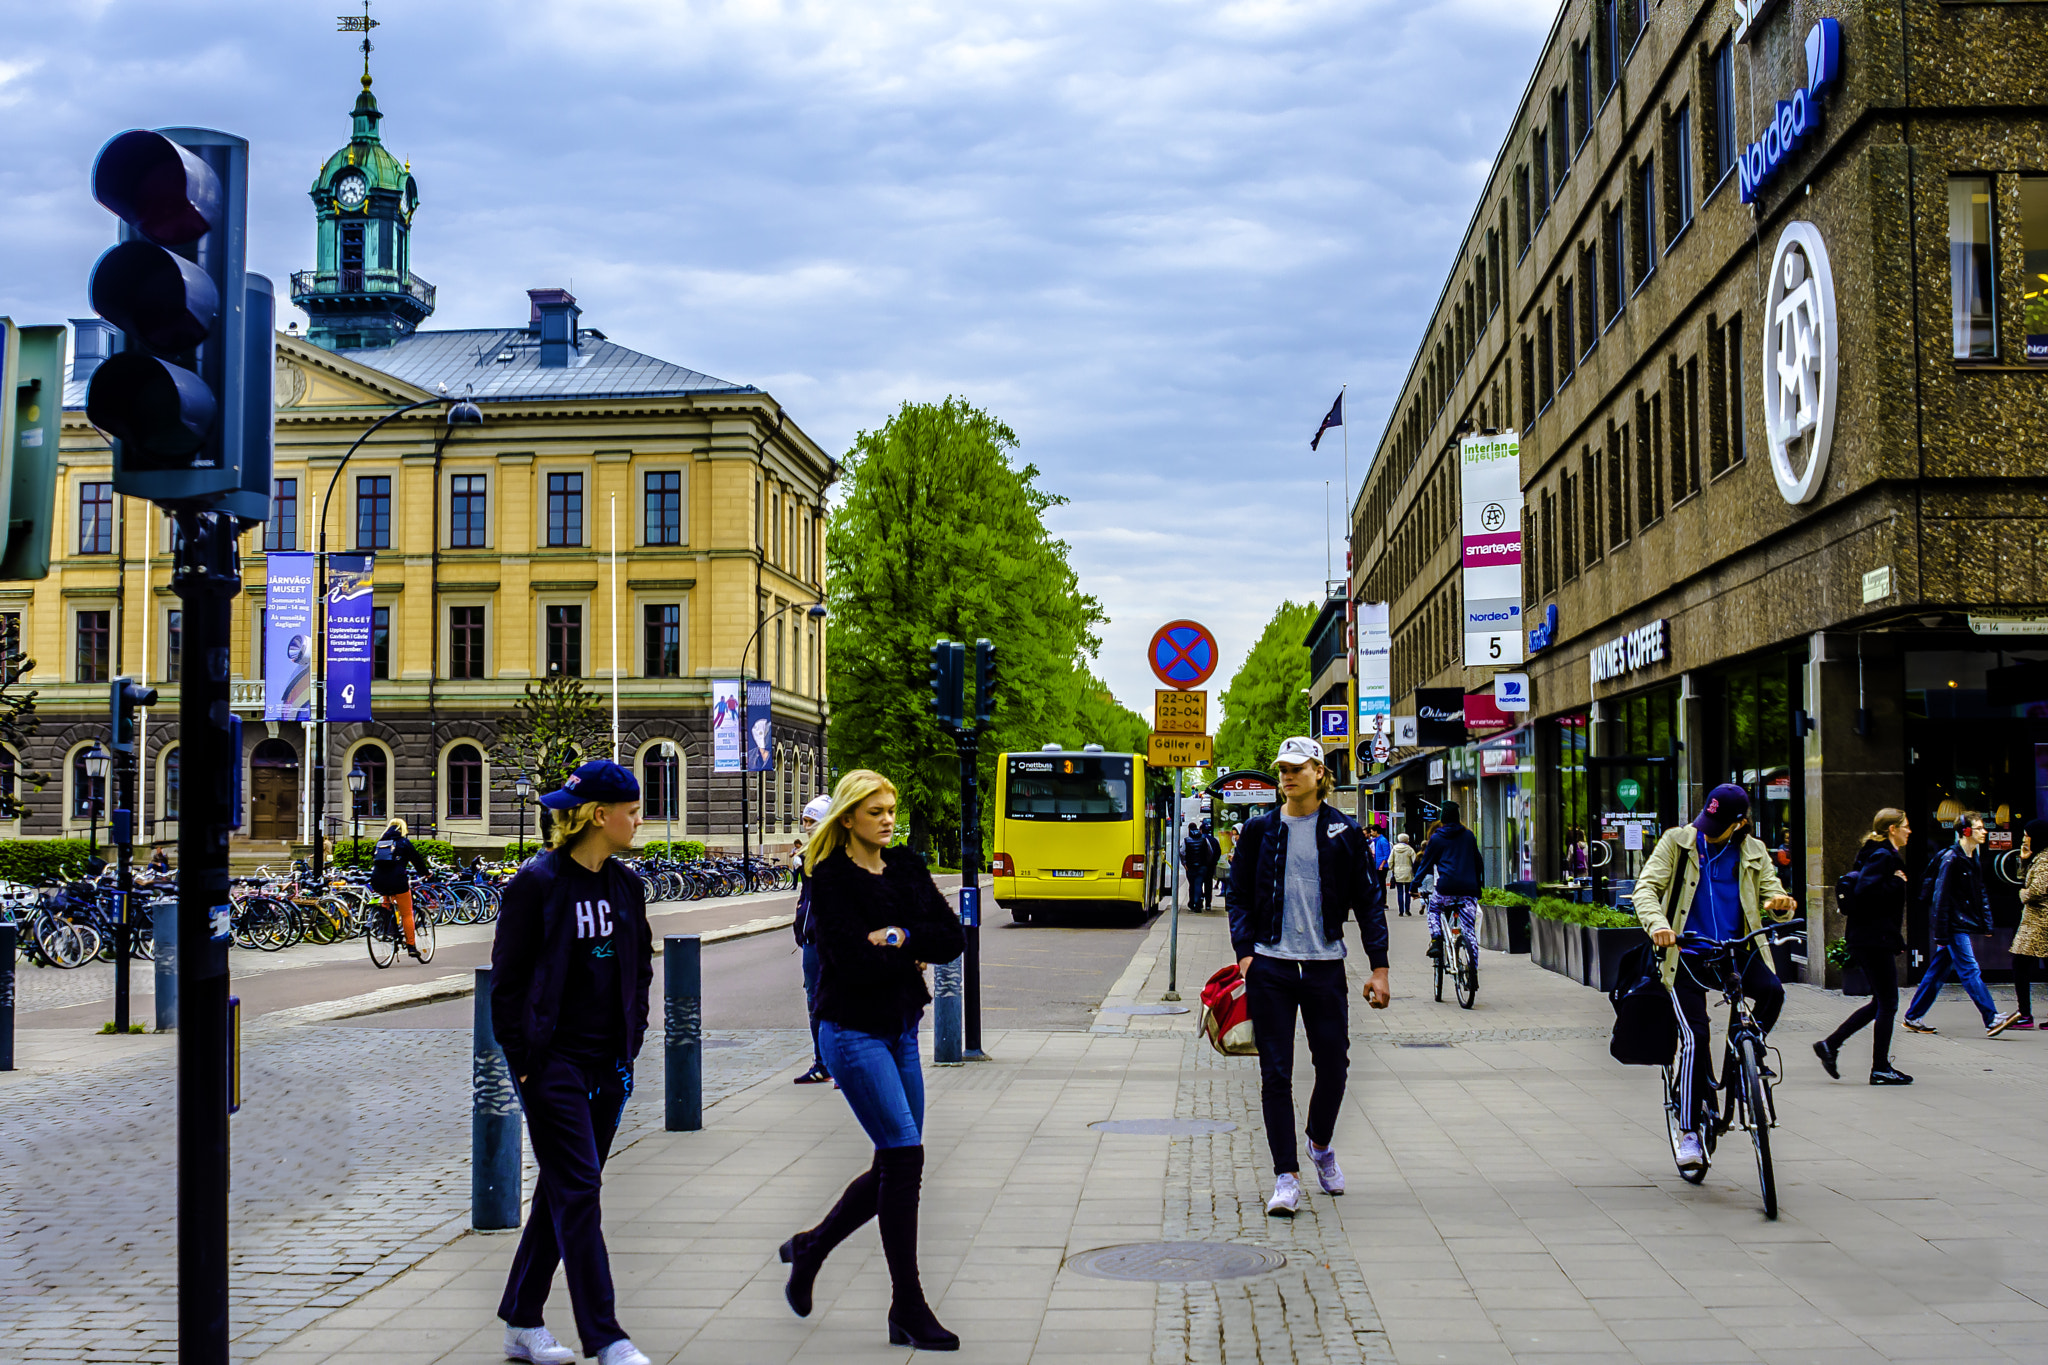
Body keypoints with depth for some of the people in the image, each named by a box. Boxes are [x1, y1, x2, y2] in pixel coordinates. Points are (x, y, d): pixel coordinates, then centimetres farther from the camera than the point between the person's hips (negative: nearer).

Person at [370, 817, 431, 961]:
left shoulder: (380, 842, 20)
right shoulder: (403, 842, 7)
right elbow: (416, 859, 10)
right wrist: (425, 872, 27)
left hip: (378, 883, 4)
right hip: (397, 881, -4)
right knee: (407, 913, 7)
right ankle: (411, 945, 5)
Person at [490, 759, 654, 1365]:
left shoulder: (625, 884, 9)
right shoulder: (536, 882, -10)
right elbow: (507, 979, -8)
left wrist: (631, 1043, 11)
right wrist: (522, 1060, -10)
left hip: (608, 1064, 7)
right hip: (553, 1059, -7)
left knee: (564, 1191, 12)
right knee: (578, 1191, -8)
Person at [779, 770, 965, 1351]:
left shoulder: (907, 868, 10)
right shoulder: (830, 880, -9)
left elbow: (952, 937, 0)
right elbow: (853, 960, -20)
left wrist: (900, 937, -14)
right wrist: (914, 954, -10)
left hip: (901, 1030, 7)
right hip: (853, 1032, -7)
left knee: (896, 1165, 9)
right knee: (904, 1155, -12)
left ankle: (809, 1247, 32)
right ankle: (907, 1311, -4)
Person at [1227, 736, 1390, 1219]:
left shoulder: (1345, 833, 4)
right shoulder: (1258, 831, 5)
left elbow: (1369, 901, 5)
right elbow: (1238, 895, 8)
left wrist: (1379, 967, -1)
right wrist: (1245, 952, -5)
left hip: (1325, 966, 0)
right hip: (1270, 966, 0)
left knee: (1334, 1066, 4)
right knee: (1275, 1072, -3)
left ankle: (1321, 1145, 33)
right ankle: (1286, 1177, 2)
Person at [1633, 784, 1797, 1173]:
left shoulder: (1753, 853, 9)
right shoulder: (1677, 842, 1)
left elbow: (1772, 894, 4)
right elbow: (1646, 887, -7)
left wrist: (1781, 904, -22)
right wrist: (1657, 924, -28)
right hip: (1687, 954, -2)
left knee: (1772, 991, -28)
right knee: (1695, 1035, -14)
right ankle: (1691, 1131, -4)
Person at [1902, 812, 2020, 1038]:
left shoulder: (1972, 859, 14)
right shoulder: (1951, 858, -14)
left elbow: (1980, 894, 21)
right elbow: (1940, 898, -16)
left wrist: (1986, 923, 13)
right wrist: (1940, 935, -18)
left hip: (1964, 924, 9)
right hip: (1953, 926, -9)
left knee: (1937, 972, 10)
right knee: (1970, 971, -10)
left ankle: (1913, 1018, 15)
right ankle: (1992, 1020, -14)